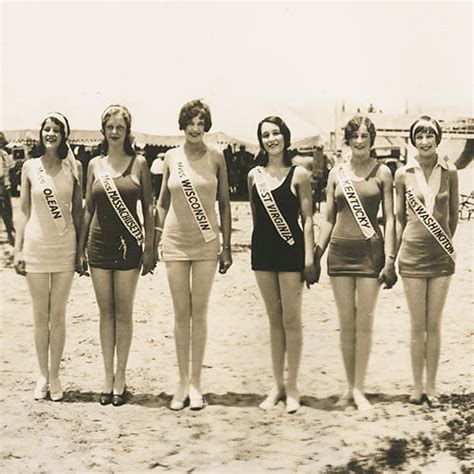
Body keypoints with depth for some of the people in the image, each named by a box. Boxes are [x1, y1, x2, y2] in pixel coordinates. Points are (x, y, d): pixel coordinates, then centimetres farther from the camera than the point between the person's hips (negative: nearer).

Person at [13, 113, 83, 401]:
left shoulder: (74, 167, 1)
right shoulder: (30, 167, 2)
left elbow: (78, 210, 5)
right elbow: (24, 211, 5)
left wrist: (82, 248, 1)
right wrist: (18, 249, 0)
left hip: (65, 247, 0)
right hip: (36, 245, 0)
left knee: (58, 315, 6)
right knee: (41, 316, 8)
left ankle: (55, 377, 18)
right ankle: (43, 376, 20)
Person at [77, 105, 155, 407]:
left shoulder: (139, 163, 0)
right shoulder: (95, 164, 7)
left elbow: (148, 209, 1)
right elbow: (88, 209, 10)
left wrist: (149, 248, -4)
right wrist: (81, 249, 8)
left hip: (128, 244, -2)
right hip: (99, 243, 2)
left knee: (124, 312, 4)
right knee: (105, 312, 7)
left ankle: (121, 378, 14)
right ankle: (108, 377, 17)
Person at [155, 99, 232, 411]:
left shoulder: (216, 158, 0)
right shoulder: (172, 157, 5)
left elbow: (225, 204, 3)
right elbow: (163, 202, 11)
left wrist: (227, 246, 1)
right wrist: (155, 240, 7)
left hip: (206, 242, -1)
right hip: (175, 241, 1)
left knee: (199, 312, 2)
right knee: (181, 313, 5)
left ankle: (196, 383, 12)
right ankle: (182, 382, 15)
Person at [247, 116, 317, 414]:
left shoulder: (299, 174, -3)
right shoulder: (254, 175, 8)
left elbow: (308, 218, -4)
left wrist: (309, 258, -10)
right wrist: (256, 247, 12)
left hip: (290, 250, -4)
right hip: (263, 249, 4)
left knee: (291, 319, 0)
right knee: (274, 319, 11)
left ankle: (292, 387, 12)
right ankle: (278, 386, 19)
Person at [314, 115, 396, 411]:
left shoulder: (382, 172, 3)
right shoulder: (337, 173, 9)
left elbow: (389, 218, 1)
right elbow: (329, 219, 12)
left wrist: (390, 259, -6)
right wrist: (316, 255, 7)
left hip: (370, 250, -2)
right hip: (340, 250, 2)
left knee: (364, 322, 0)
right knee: (346, 323, 6)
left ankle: (359, 389, 9)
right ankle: (349, 387, 16)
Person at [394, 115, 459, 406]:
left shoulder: (450, 172, -1)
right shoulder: (403, 174, -1)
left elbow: (454, 214, 11)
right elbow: (399, 218, 6)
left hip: (441, 255, 1)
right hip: (412, 254, 0)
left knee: (434, 325, 6)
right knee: (418, 326, 5)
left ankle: (431, 386, 17)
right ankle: (417, 386, 17)